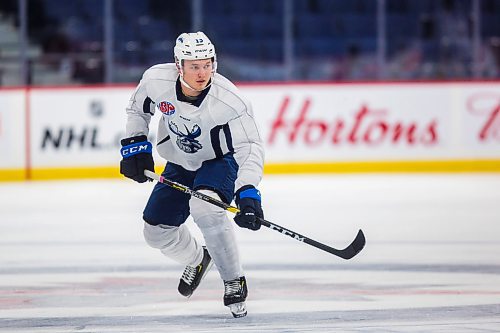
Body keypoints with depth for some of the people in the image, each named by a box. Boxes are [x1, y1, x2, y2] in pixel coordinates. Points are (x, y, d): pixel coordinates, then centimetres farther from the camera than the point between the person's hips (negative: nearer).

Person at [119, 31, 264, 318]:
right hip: (180, 165, 5)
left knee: (204, 205, -35)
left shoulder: (229, 99, -34)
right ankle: (197, 259, 39)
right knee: (157, 231, 4)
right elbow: (137, 110, 1)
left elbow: (250, 147, -34)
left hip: (221, 161, -5)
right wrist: (135, 146, -8)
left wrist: (247, 192, -47)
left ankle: (234, 282, -21)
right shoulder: (156, 80, -22)